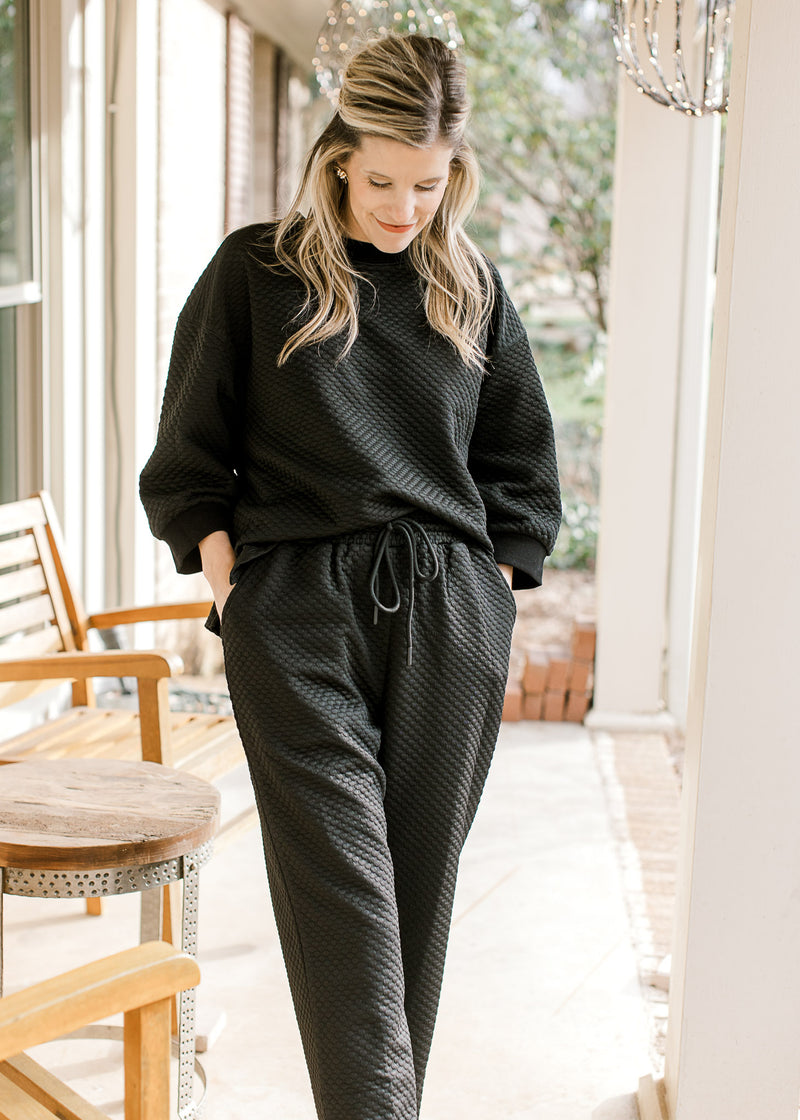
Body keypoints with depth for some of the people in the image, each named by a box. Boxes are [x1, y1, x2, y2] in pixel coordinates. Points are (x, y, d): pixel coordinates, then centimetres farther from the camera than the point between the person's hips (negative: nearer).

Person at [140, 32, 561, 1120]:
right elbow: (190, 459, 7)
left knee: (420, 885, 7)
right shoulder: (255, 273, 3)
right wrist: (231, 587, -1)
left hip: (448, 619, 3)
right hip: (297, 614, -2)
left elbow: (522, 466, 17)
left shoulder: (471, 287, 11)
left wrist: (485, 589, 9)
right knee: (341, 889, -9)